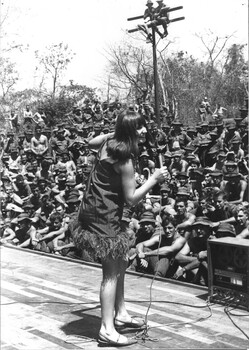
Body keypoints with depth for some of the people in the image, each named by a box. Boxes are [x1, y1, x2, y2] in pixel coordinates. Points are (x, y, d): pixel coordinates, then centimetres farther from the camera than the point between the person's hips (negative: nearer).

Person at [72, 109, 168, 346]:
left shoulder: (109, 141, 2)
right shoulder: (124, 160, -23)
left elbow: (91, 142, 27)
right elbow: (131, 199, -18)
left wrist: (117, 131, 22)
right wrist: (154, 180, -12)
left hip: (95, 210, 10)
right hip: (103, 216, -10)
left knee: (120, 264, 18)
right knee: (111, 271, -6)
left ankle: (120, 313, 29)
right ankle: (107, 330, -2)